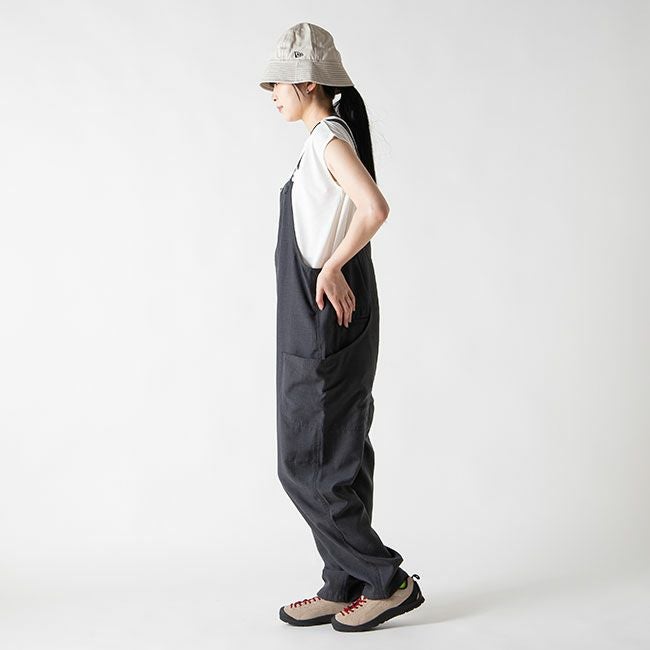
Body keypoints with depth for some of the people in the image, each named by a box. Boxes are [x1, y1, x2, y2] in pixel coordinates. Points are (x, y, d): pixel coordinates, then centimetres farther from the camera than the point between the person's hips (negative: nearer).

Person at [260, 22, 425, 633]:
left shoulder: (330, 139, -13)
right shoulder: (325, 139, 16)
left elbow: (375, 207, -29)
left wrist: (331, 269, -20)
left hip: (324, 325, -10)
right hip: (319, 324, 10)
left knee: (305, 466, -4)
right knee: (339, 462, 12)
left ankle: (387, 580, 6)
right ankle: (343, 587, 22)